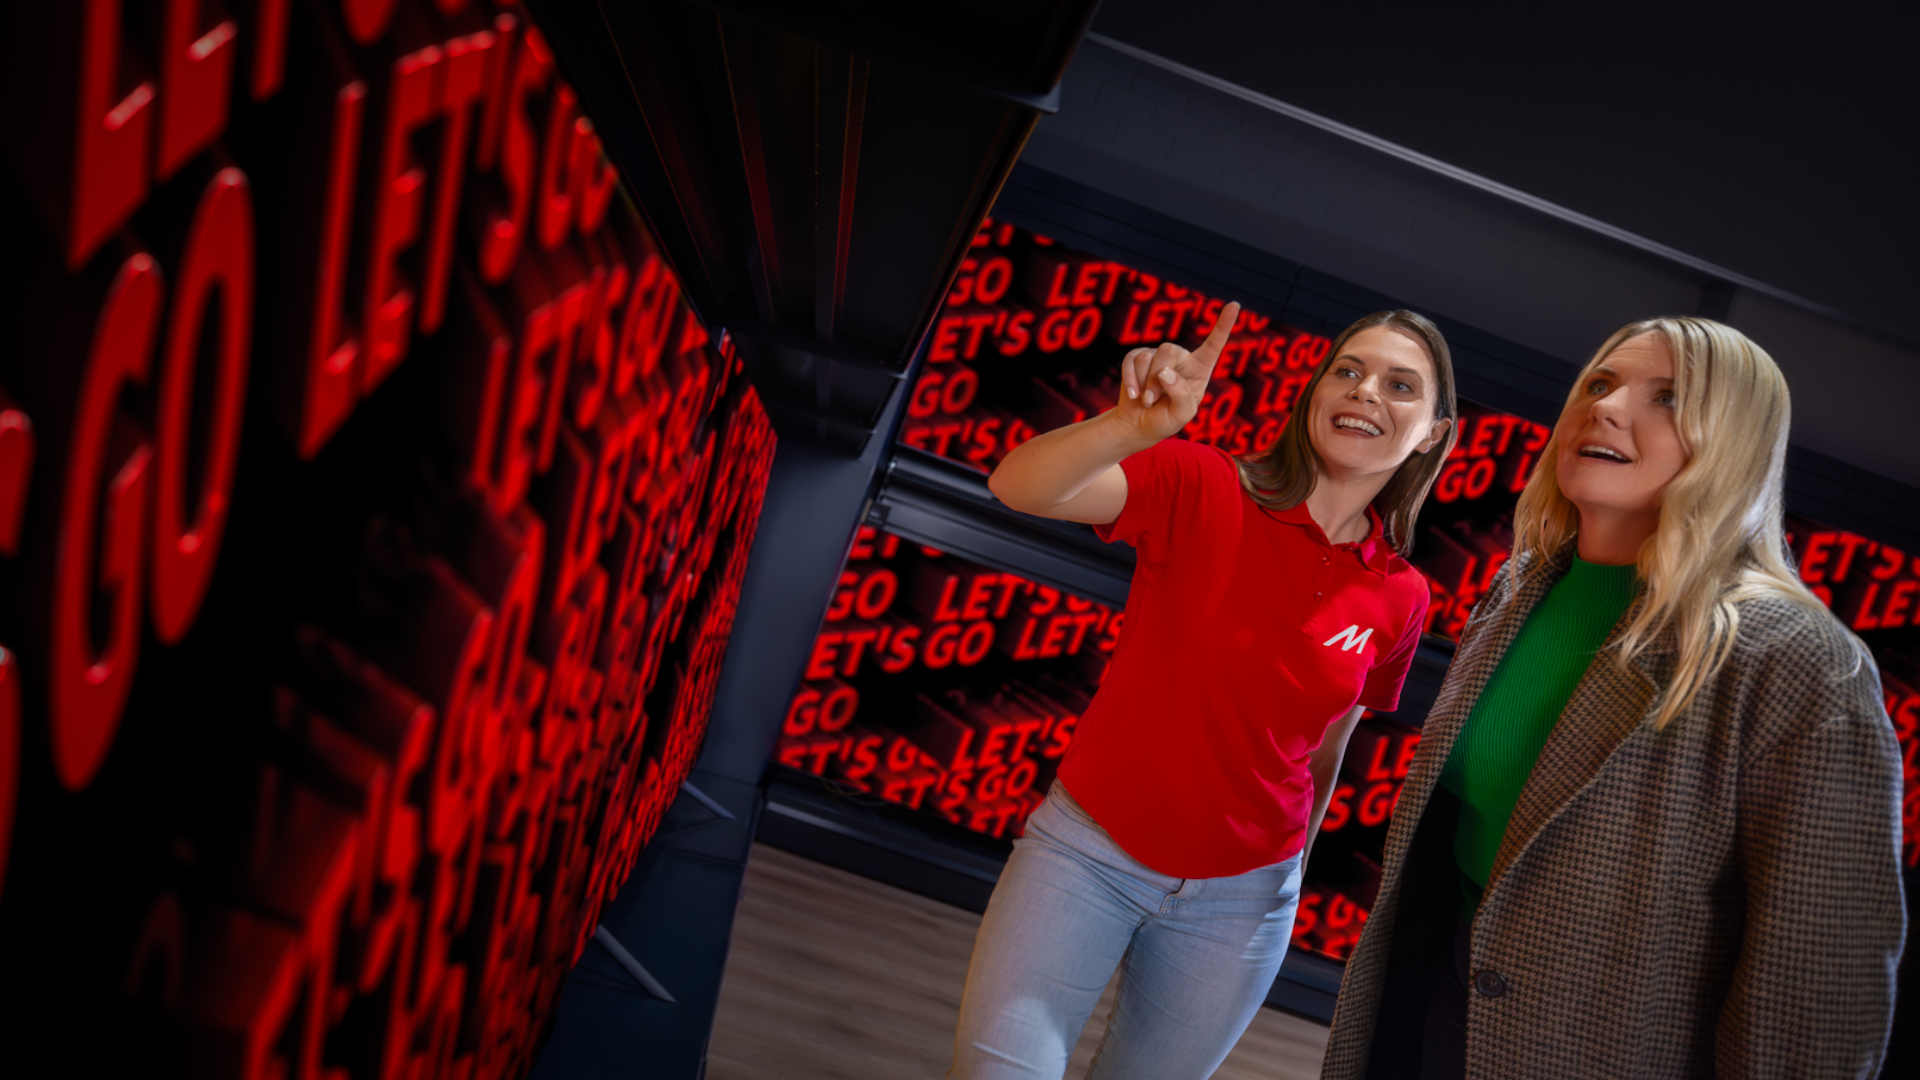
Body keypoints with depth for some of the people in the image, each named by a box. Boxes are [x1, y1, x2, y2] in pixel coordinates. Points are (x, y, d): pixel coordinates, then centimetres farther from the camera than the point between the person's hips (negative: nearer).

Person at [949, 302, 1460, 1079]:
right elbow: (1019, 487, -29)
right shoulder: (1202, 489, -14)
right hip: (1088, 846, -2)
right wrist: (1133, 425, -48)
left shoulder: (1401, 597, -4)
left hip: (1239, 897, 3)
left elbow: (1325, 750, 9)